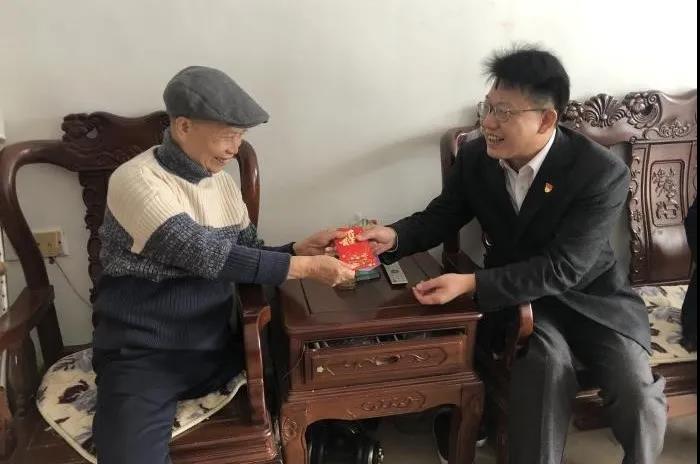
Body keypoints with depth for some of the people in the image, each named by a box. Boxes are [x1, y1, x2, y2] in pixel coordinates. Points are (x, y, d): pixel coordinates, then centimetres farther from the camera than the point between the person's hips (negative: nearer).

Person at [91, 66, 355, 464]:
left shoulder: (223, 182, 7)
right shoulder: (136, 181, -15)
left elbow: (248, 257, 10)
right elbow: (207, 255, -25)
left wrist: (299, 248, -8)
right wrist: (304, 267, -24)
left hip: (216, 349, 6)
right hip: (143, 356, -5)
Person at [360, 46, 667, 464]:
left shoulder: (603, 174, -23)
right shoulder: (476, 157, -11)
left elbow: (562, 269, -26)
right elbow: (441, 217, 2)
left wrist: (470, 284, -36)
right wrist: (394, 237, -20)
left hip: (591, 295, -1)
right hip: (519, 293, 1)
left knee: (640, 398, -18)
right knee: (548, 369, -29)